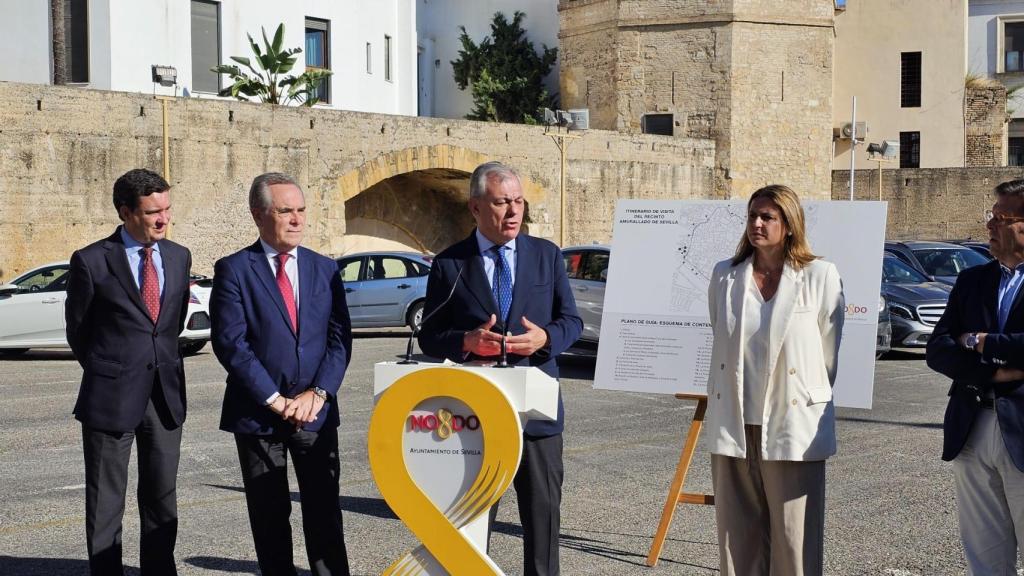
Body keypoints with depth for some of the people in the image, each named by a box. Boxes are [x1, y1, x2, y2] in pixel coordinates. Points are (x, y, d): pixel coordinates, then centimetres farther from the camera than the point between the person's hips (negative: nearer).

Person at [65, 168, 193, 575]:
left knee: (162, 499, 11)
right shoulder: (91, 262, -8)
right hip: (111, 398, -4)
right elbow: (77, 330, 3)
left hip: (165, 395, 4)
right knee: (105, 504, 4)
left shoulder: (179, 257, 6)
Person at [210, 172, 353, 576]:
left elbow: (340, 338, 4)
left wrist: (318, 394, -9)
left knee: (324, 512, 3)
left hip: (316, 411, 2)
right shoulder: (234, 270, -3)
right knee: (270, 517, 7)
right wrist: (275, 399, -14)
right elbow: (230, 343, -10)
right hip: (258, 413, -2)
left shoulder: (325, 269, 9)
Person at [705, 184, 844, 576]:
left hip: (792, 425, -3)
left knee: (794, 540, 1)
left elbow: (830, 351, 5)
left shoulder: (820, 276, -4)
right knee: (738, 538, 8)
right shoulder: (725, 276, 7)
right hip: (733, 425, 3)